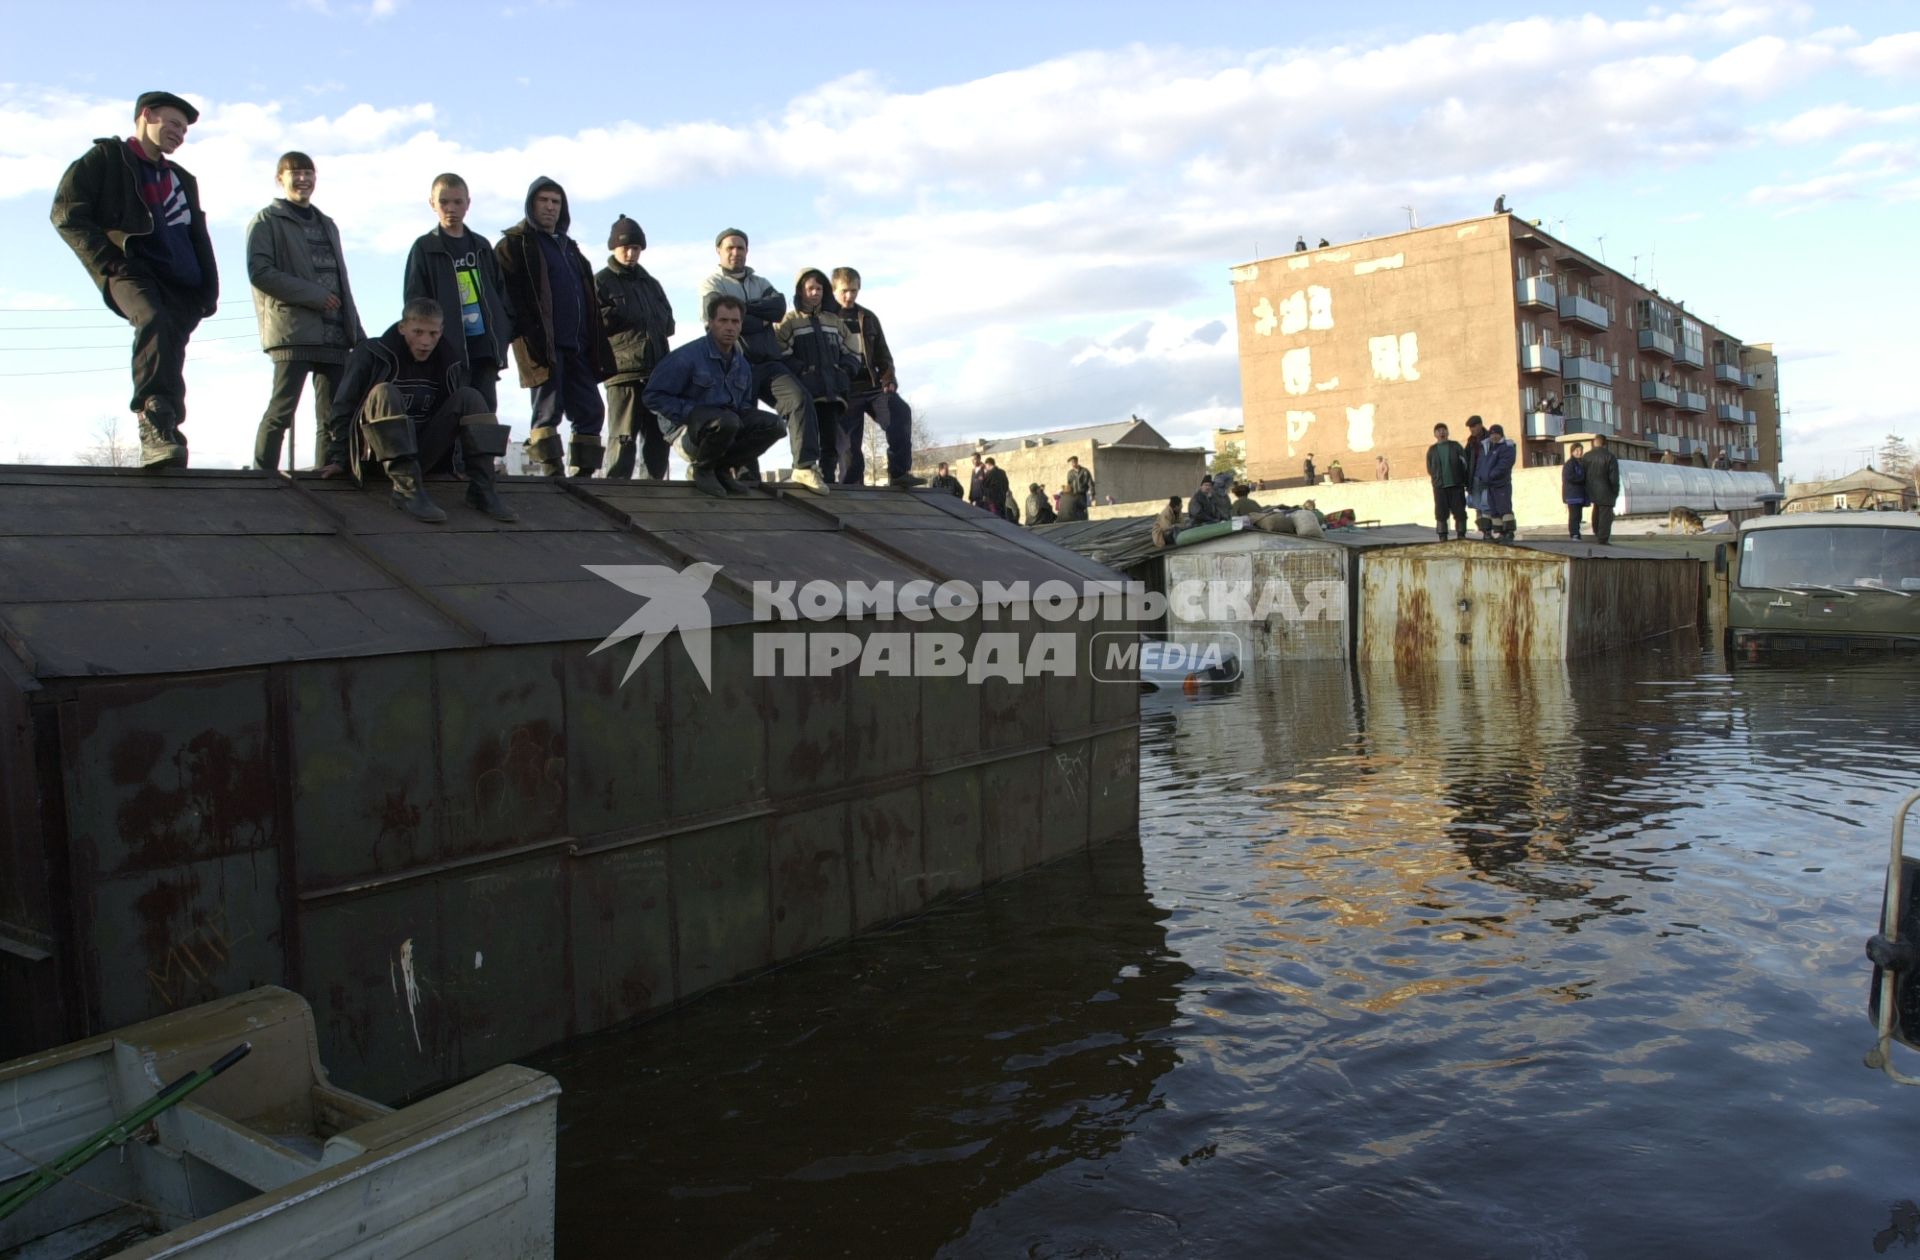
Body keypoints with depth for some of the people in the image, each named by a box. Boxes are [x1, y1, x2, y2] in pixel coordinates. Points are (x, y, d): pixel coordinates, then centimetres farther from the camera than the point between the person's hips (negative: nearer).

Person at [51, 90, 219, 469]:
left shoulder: (182, 179, 33)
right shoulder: (106, 157, 14)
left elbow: (199, 238, 30)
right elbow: (66, 213, 4)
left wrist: (208, 288, 14)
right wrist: (111, 262, -8)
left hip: (181, 283, 6)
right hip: (133, 270, -6)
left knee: (166, 350, -9)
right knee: (154, 322, -33)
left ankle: (161, 438, -9)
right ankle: (155, 422, -47)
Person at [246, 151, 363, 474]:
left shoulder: (327, 225, 25)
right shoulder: (267, 221, 6)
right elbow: (259, 271, -7)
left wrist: (357, 333, 15)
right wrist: (314, 295, -13)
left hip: (334, 334, 6)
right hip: (292, 330, -6)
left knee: (336, 413, 0)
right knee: (282, 409, -11)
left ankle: (331, 470, 2)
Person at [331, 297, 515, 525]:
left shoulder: (450, 360, 6)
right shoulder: (372, 354, -5)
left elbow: (459, 410, 13)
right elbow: (344, 409, -4)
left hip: (424, 456, 4)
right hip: (379, 455, -4)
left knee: (468, 396, -11)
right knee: (384, 393, -30)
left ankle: (481, 488, -23)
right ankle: (406, 488, -42)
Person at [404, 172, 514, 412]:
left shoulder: (482, 246, 17)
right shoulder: (424, 248, 4)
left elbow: (500, 292, 18)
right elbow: (414, 301, 0)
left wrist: (505, 331, 5)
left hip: (486, 345, 4)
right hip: (449, 348, -4)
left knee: (486, 409, 5)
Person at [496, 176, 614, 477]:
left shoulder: (569, 247, 25)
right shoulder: (515, 244, 4)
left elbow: (590, 300, 25)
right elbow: (507, 296, -8)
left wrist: (597, 344, 14)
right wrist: (529, 337, -18)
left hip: (578, 346, 7)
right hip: (544, 346, -7)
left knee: (591, 410, 4)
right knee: (549, 410, -8)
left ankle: (584, 474, 10)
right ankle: (553, 474, -6)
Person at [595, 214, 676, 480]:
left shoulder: (650, 283, 24)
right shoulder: (601, 282, 5)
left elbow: (669, 323, 24)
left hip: (657, 370, 6)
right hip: (623, 370, -6)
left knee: (658, 438, 7)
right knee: (624, 438, -10)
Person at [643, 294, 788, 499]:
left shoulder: (742, 364, 9)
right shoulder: (688, 356, -13)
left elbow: (744, 403, 22)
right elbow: (652, 396, -13)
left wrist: (740, 413, -2)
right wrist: (690, 412, -20)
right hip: (686, 429, -7)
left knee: (772, 424, -11)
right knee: (727, 420, -37)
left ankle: (722, 467, 0)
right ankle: (702, 468, -8)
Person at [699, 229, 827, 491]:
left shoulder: (760, 283, 23)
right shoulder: (712, 284, 9)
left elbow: (779, 307, 2)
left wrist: (745, 308, -9)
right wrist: (761, 321, -1)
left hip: (769, 363, 3)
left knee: (799, 399, -18)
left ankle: (805, 466, -23)